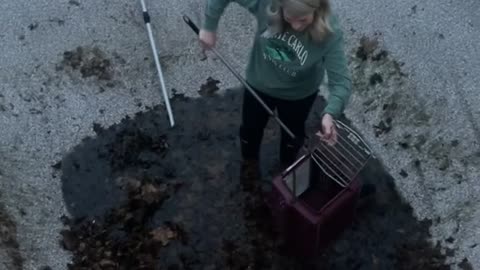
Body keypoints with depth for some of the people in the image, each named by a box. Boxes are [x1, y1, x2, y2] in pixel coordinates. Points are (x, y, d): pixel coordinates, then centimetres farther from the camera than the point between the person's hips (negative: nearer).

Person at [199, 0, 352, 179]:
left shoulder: (330, 32, -36)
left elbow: (341, 80, -36)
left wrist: (330, 113, -53)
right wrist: (209, 27, -20)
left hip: (298, 94, -1)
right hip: (259, 84, 1)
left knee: (292, 134, 28)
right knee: (250, 128, 26)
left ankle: (287, 167, 62)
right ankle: (249, 163, 61)